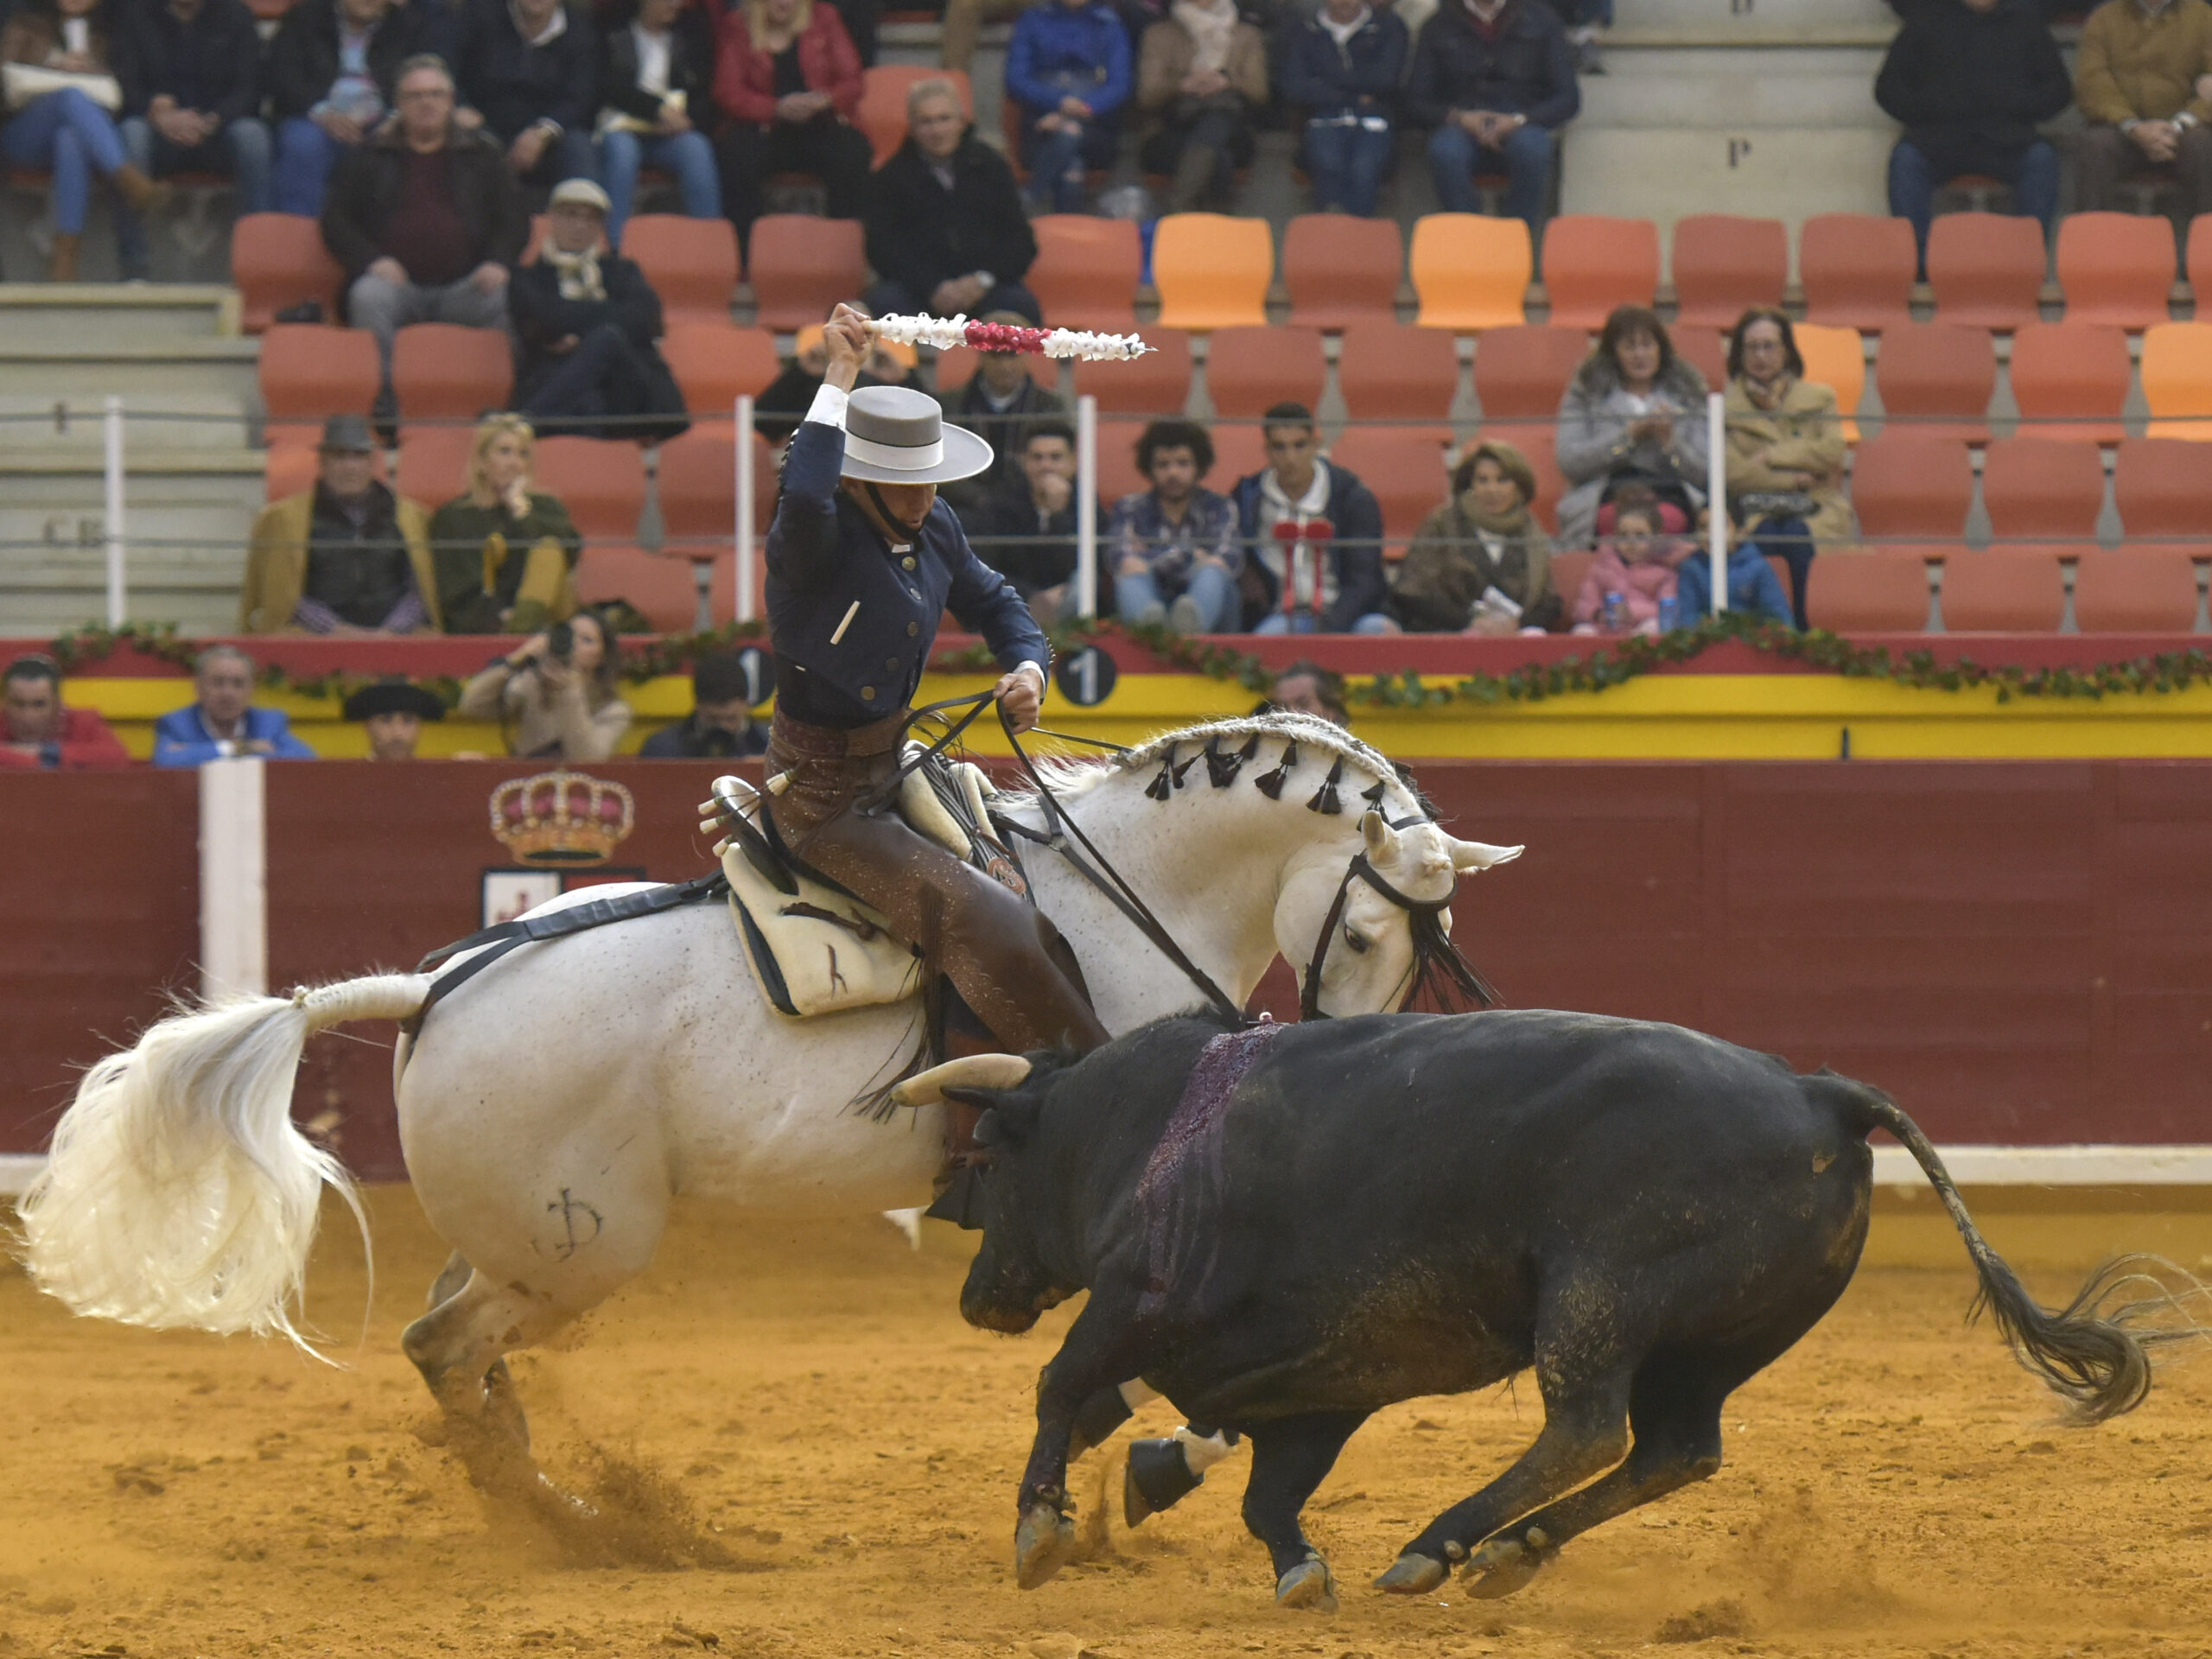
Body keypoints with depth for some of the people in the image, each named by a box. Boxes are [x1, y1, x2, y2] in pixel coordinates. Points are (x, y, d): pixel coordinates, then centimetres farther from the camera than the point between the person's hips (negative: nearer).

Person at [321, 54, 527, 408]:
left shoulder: (482, 156, 20)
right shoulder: (368, 158, 18)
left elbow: (514, 219, 16)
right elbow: (335, 220, 12)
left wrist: (499, 263, -7)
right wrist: (370, 260, -9)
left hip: (465, 287, 0)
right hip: (398, 282, 0)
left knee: (508, 299, -32)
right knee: (369, 298, -35)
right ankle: (383, 403, -35)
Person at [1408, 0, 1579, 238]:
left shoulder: (1540, 21, 13)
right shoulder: (1439, 27, 15)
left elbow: (1568, 97, 5)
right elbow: (1415, 103, 8)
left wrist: (1518, 120, -14)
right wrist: (1460, 118, -13)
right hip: (1463, 127, 1)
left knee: (1531, 147, -37)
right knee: (1445, 149, -36)